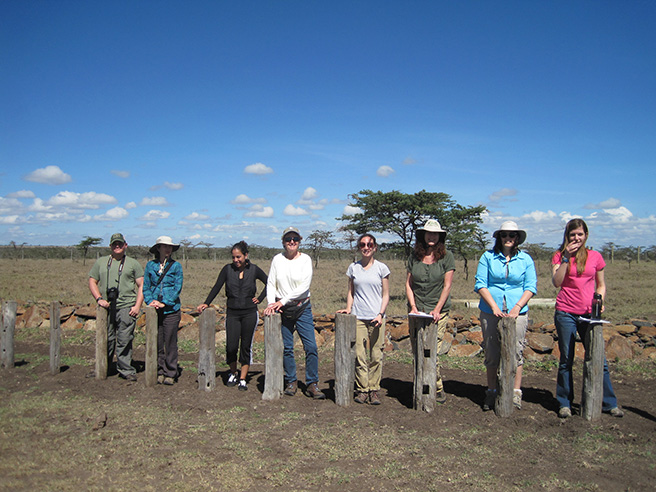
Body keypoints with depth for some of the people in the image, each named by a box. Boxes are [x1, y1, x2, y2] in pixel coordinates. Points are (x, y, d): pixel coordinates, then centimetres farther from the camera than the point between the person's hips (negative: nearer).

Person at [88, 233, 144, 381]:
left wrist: (137, 306, -5)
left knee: (124, 341, -2)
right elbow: (92, 281, 15)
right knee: (106, 339, 8)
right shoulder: (100, 262, 16)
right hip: (106, 308, 3)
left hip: (126, 308, -2)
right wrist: (99, 299, -1)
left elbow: (142, 285, 5)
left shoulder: (133, 263, 9)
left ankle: (126, 370, 7)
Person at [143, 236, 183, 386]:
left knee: (170, 342, 1)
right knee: (156, 341, 6)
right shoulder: (150, 265, 8)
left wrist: (164, 303, -12)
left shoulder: (176, 266, 2)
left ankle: (170, 373, 11)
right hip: (154, 310, 2)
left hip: (171, 310, -2)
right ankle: (159, 372, 19)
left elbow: (177, 288, -3)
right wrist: (150, 301, -8)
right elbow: (145, 286, 8)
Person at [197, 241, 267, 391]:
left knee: (246, 346, 3)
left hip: (250, 313, 0)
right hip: (232, 313, 0)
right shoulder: (227, 269, 2)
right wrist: (206, 303, -8)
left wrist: (260, 299, 4)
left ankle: (243, 379, 15)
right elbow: (216, 288, 2)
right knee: (231, 346, -5)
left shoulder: (254, 270, 1)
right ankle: (233, 373, 21)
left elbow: (269, 283, 12)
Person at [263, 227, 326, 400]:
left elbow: (304, 286, -12)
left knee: (311, 346, -6)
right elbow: (271, 284, 4)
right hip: (282, 309, 2)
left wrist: (283, 300, -16)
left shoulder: (305, 259, -4)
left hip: (302, 307, -2)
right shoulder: (277, 259, 3)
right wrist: (271, 303, -12)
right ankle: (291, 382, 21)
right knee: (286, 347, 6)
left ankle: (312, 384, 5)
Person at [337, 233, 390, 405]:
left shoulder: (382, 268, 4)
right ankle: (362, 389, 10)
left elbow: (386, 295, 5)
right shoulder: (353, 268, 8)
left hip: (376, 318, -1)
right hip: (358, 317, 1)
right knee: (359, 354, -1)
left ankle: (374, 389, 12)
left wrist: (381, 314, -8)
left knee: (376, 355, 0)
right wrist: (348, 308, -1)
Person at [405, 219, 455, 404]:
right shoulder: (414, 257, 8)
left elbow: (447, 286, -3)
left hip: (438, 311, -3)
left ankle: (437, 389, 14)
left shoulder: (447, 256, 0)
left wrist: (437, 310, -11)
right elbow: (409, 284, 8)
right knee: (417, 353, 3)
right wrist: (413, 307, -3)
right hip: (416, 311, 3)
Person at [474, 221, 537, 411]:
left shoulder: (525, 259, 6)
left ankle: (516, 392, 15)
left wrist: (517, 307, -9)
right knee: (491, 353, 5)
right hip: (490, 312, 0)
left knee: (516, 352, 2)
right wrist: (494, 306, -10)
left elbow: (531, 287, 4)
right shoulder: (488, 257, 3)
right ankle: (491, 392, 18)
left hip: (517, 312, 0)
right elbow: (480, 284, 0)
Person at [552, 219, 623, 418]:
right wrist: (566, 258, -13)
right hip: (566, 313, -1)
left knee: (598, 358, 2)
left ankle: (609, 403, 16)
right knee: (566, 360, 5)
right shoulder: (559, 256, 4)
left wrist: (600, 301, -3)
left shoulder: (595, 257, 8)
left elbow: (601, 285, 15)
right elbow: (556, 282, -10)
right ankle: (564, 404, 15)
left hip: (589, 314, 1)